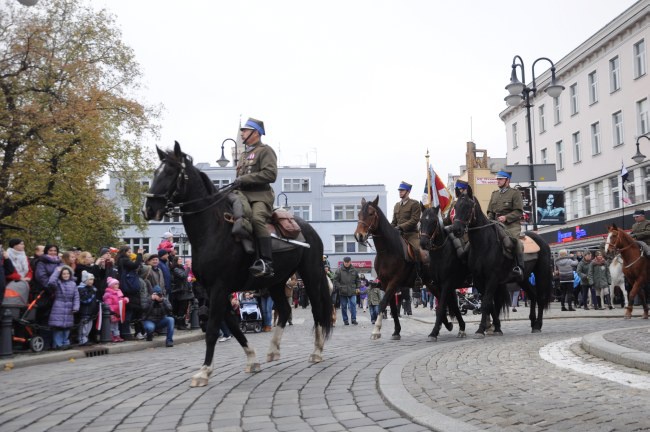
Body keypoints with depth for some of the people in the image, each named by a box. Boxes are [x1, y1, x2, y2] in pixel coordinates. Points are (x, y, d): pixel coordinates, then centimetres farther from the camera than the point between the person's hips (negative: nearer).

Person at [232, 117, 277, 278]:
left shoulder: (265, 150, 2)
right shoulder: (244, 154, 27)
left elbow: (270, 174, -13)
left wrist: (244, 179, -16)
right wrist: (236, 184, 10)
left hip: (260, 196, -9)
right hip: (243, 196, 9)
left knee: (257, 219, -35)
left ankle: (267, 263, -41)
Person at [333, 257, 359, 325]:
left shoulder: (354, 270, 5)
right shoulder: (339, 270, -4)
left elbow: (357, 280, 16)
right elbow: (335, 280, -2)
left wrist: (357, 288, 8)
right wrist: (340, 287, -11)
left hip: (352, 292, 1)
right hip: (343, 292, -1)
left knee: (353, 305, -7)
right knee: (344, 306, 5)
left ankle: (354, 319, -2)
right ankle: (345, 320, 14)